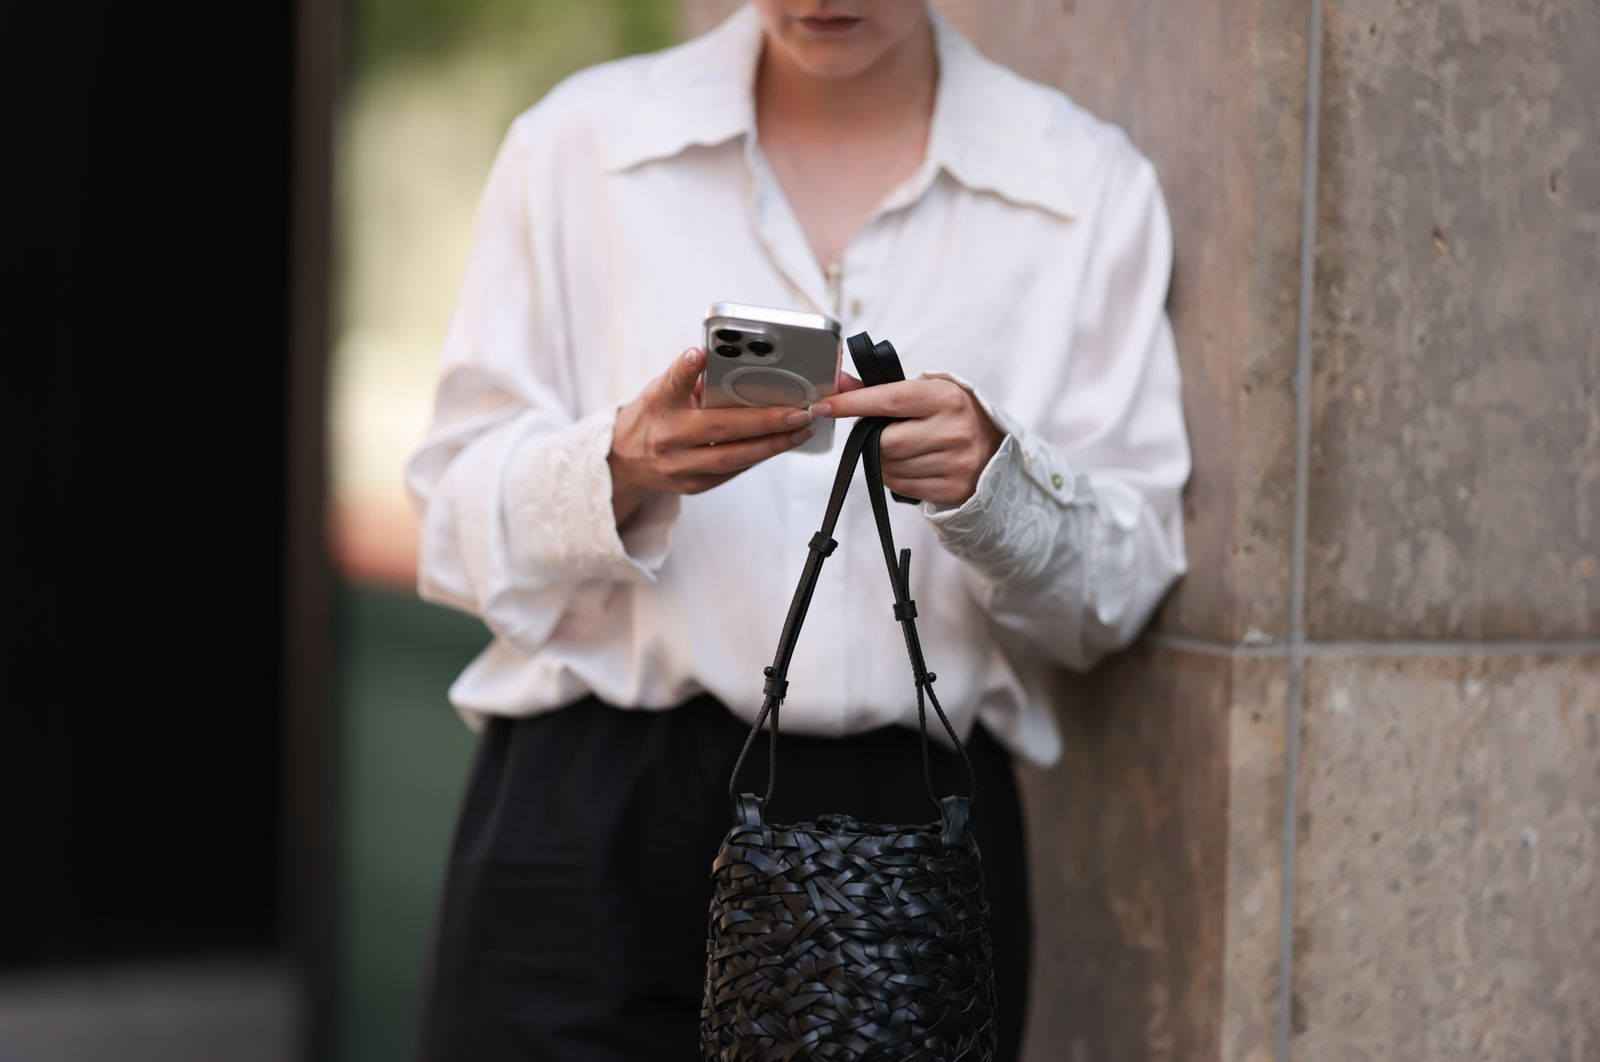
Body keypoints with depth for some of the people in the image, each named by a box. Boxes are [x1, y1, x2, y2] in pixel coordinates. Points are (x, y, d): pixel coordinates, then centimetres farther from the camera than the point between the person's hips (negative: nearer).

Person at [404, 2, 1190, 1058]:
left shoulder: (1087, 183, 5)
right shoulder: (577, 139, 6)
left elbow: (1121, 590, 2)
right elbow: (458, 524, 2)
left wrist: (992, 484, -17)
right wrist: (623, 467, -17)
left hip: (911, 818, 0)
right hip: (593, 821, 0)